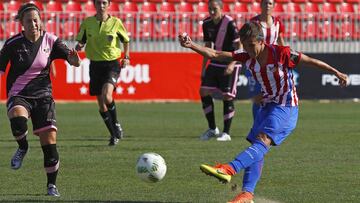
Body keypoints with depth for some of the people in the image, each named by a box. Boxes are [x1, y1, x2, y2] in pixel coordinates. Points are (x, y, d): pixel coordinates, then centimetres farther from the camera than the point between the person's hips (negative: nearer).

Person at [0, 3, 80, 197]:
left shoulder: (50, 41, -2)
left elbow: (73, 60, -4)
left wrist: (74, 59, -28)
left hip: (43, 96, 2)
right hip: (19, 96, -2)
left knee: (49, 143, -7)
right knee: (18, 120, -36)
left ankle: (52, 185, 12)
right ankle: (22, 148, -4)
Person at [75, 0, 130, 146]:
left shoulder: (116, 22, -1)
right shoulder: (87, 23, 2)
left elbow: (125, 40, 12)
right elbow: (80, 42, 7)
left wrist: (126, 57, 0)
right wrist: (78, 47, -16)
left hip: (112, 64, -3)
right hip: (95, 64, 3)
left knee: (107, 96, -26)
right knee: (101, 104, 5)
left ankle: (116, 124, -3)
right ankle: (114, 135, 22)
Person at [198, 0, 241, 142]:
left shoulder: (229, 23, -17)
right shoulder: (207, 24, 3)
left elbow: (239, 45, -16)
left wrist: (232, 65, -25)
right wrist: (204, 67, 12)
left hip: (229, 65, -6)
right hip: (215, 63, 6)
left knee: (227, 97, -5)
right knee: (204, 92, -2)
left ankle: (226, 133, 4)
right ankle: (212, 129, 10)